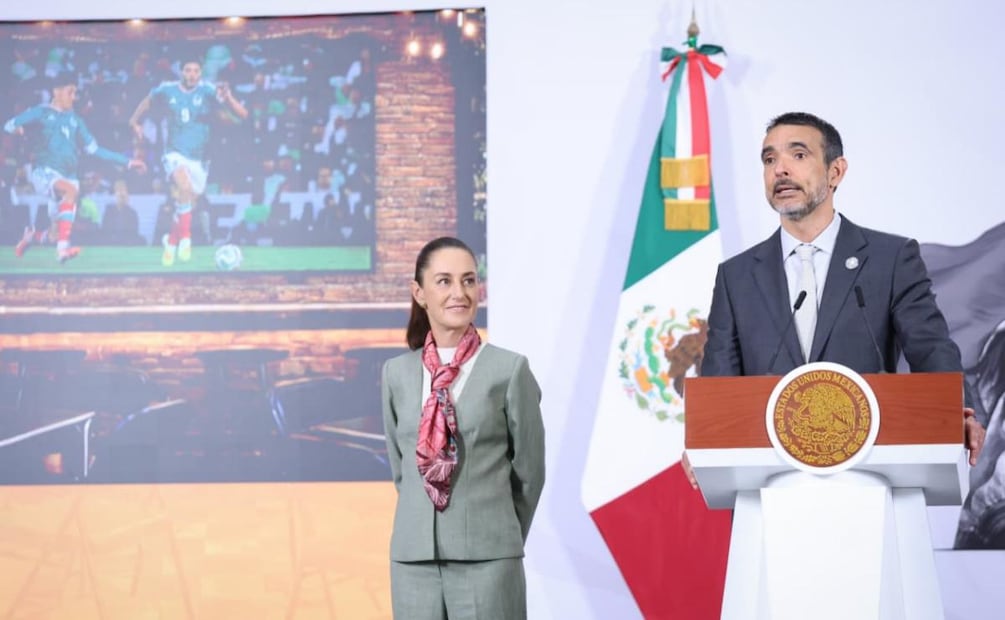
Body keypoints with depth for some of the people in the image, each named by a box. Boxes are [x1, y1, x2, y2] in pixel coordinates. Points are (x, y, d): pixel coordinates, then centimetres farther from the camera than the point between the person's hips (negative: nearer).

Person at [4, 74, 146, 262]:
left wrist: (127, 161, 17)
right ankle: (63, 247, -42)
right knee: (71, 189, -36)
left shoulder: (75, 120, 17)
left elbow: (94, 149, 20)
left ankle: (31, 236, 35)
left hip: (67, 174, 6)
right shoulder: (41, 112, 3)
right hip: (44, 171, -6)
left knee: (58, 230, 1)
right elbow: (9, 125, -5)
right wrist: (16, 128, -31)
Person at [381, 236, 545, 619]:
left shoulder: (510, 369, -2)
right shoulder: (396, 373, 8)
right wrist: (431, 529, 12)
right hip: (414, 559, 3)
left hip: (486, 560, -3)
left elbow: (530, 470, 4)